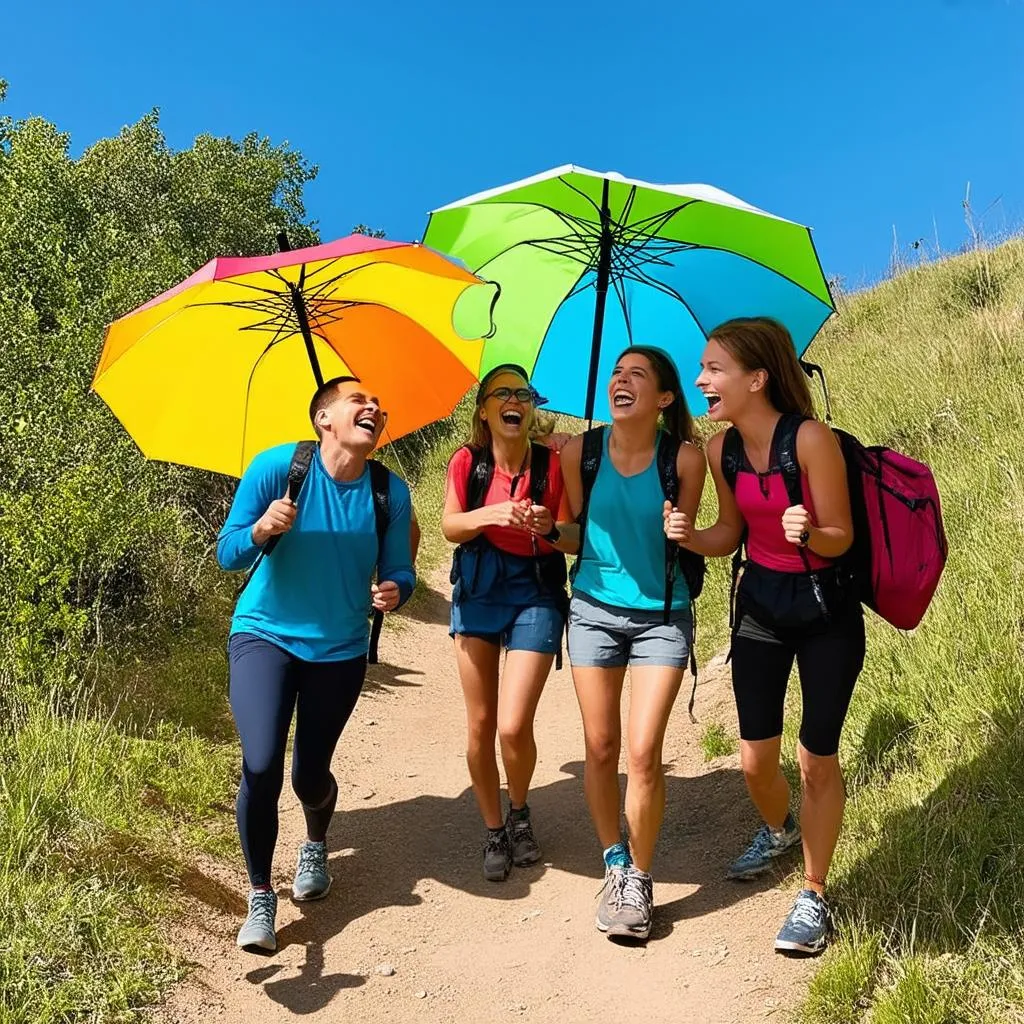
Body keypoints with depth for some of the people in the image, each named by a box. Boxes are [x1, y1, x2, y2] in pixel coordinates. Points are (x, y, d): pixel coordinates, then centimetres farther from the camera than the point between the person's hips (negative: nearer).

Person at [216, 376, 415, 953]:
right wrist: (260, 531, -34)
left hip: (340, 650, 2)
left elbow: (399, 572, -1)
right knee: (261, 768, -18)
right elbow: (228, 555, -12)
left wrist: (395, 591, -25)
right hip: (266, 635, -2)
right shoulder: (278, 466, -15)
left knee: (310, 775, 7)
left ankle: (316, 847, 45)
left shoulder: (390, 492, -9)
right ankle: (261, 898, 7)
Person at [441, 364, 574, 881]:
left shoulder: (552, 463, -7)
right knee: (480, 727, 6)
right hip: (477, 590, 2)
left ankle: (519, 811, 22)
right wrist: (491, 514, -25)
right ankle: (494, 831, 28)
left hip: (535, 592, -2)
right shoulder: (467, 461, -3)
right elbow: (450, 527, -7)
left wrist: (549, 528, -26)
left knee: (514, 726, -11)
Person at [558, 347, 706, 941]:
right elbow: (580, 532, 8)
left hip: (661, 616, -2)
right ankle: (615, 866, 29)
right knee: (601, 748, 8)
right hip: (595, 609, 3)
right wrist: (548, 530, -3)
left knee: (644, 753, -7)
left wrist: (678, 532, -12)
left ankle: (640, 880, 14)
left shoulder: (684, 457, -9)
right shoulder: (580, 452, -3)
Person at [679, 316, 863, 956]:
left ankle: (814, 897, 22)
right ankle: (780, 830, 44)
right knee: (756, 758, 10)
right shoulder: (721, 449, -5)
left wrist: (807, 534, -39)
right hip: (759, 603, 5)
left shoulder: (810, 438, -23)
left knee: (817, 759, 2)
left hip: (826, 612, -5)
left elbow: (839, 537, -17)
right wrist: (691, 536, -14)